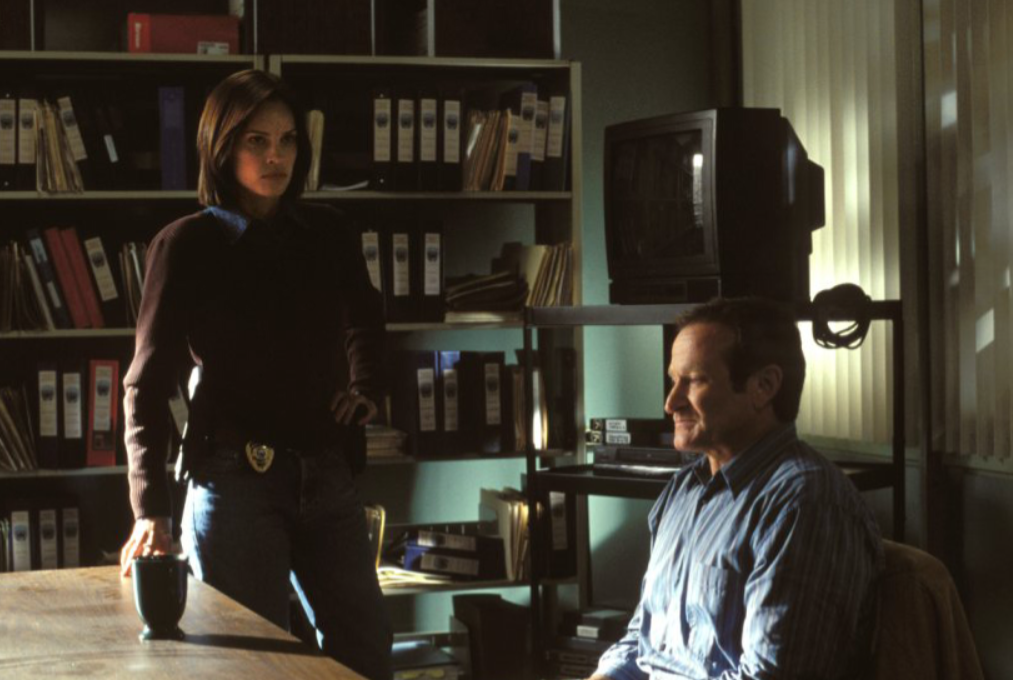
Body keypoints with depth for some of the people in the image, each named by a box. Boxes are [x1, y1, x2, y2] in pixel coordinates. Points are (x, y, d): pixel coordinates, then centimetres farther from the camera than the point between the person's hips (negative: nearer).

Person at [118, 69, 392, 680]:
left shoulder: (328, 234, 9)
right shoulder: (188, 246, -3)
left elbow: (366, 321, 31)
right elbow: (149, 382, -6)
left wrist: (367, 388, 14)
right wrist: (151, 508, -14)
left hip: (326, 475, 4)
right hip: (236, 481, -4)